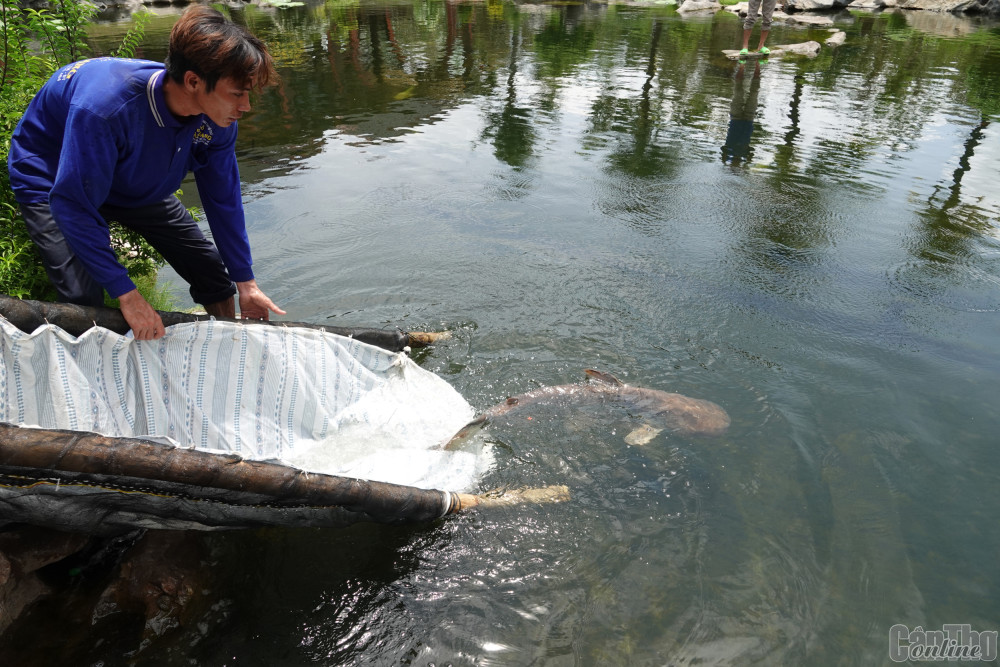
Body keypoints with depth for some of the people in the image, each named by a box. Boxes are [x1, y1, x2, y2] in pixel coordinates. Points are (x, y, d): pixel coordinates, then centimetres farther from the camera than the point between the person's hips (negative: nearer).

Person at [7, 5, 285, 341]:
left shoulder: (216, 117, -24)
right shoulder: (105, 106, -42)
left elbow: (223, 200, -10)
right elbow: (74, 206, -35)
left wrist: (245, 282, -5)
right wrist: (127, 294, -35)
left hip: (136, 182, 5)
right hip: (53, 182, -5)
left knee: (212, 271, 3)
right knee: (83, 299, -23)